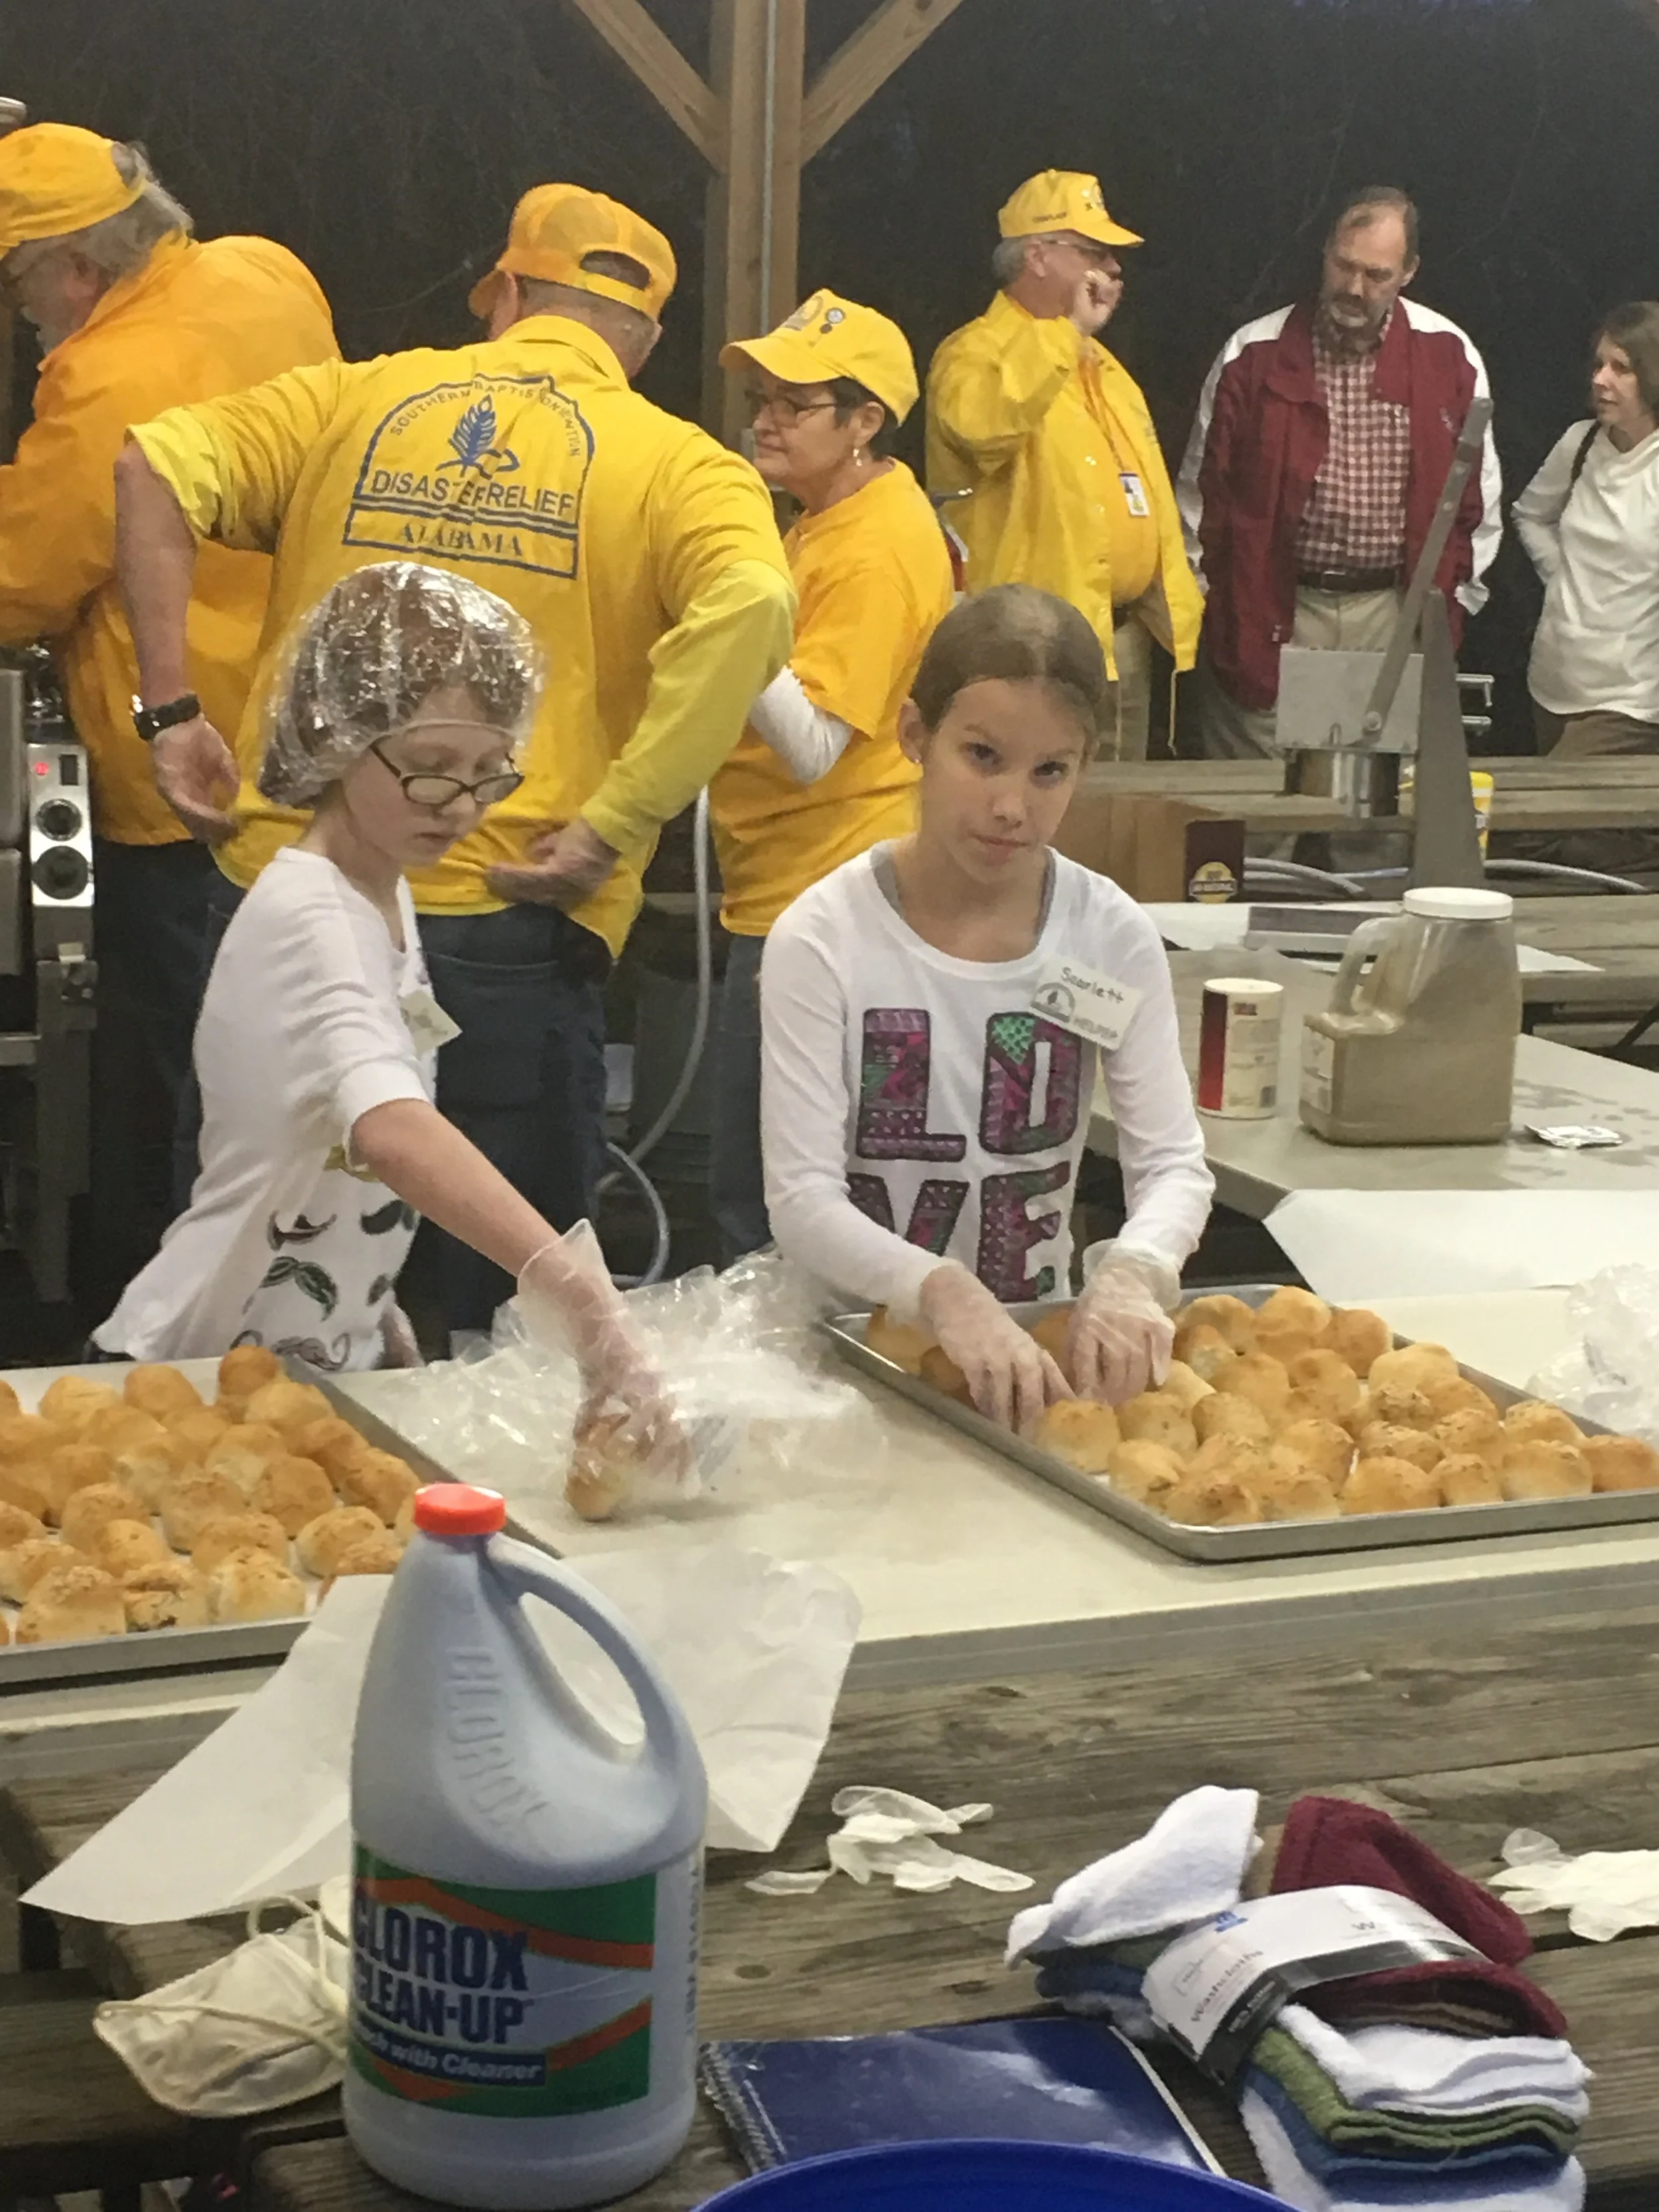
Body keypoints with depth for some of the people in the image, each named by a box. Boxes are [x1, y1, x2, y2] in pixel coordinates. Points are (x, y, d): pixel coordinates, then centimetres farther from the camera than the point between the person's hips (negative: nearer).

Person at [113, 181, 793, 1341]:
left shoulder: (358, 399, 9)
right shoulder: (674, 463, 0)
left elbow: (157, 463, -2)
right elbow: (753, 603, -20)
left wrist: (170, 708, -1)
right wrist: (611, 829, -17)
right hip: (502, 937, -3)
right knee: (506, 1317, 12)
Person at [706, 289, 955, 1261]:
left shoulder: (874, 552, -18)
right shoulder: (837, 518, 15)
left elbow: (810, 746, -26)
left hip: (816, 902, -11)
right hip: (786, 888, 11)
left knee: (761, 1196, -7)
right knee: (754, 1183, 16)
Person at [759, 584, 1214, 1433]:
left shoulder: (1114, 938, -1)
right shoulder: (823, 939, -10)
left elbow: (1175, 1164, -3)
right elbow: (801, 1200, -15)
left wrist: (1130, 1272, -26)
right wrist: (942, 1292, -34)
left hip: (1033, 1343, 4)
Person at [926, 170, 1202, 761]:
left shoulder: (1100, 364, 22)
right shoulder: (977, 352, -8)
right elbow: (982, 425, -33)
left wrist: (1176, 605, 18)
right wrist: (1068, 329, -24)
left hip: (1126, 639, 9)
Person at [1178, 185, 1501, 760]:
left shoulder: (1449, 358, 3)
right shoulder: (1254, 356, 0)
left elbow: (1477, 501, 10)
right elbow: (1202, 494, 5)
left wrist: (1446, 614, 7)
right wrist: (1208, 615, 3)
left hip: (1394, 617, 1)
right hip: (1268, 620, -1)